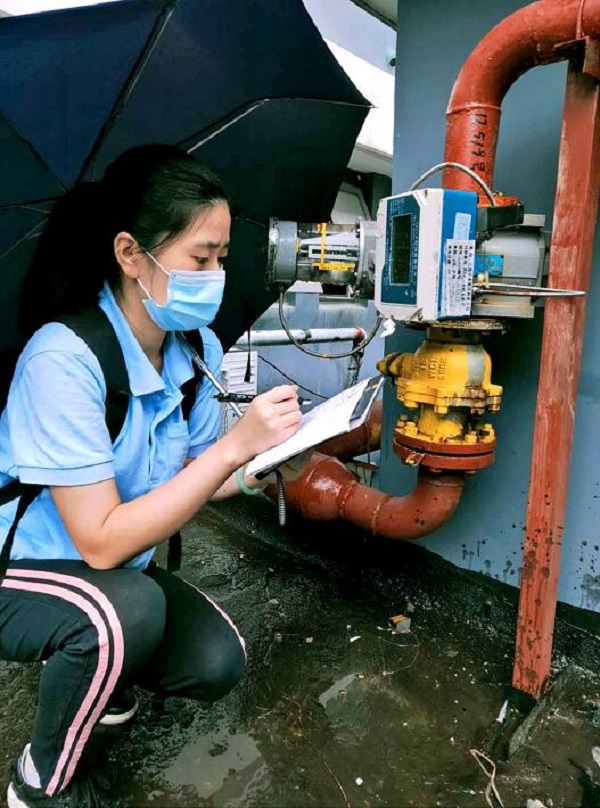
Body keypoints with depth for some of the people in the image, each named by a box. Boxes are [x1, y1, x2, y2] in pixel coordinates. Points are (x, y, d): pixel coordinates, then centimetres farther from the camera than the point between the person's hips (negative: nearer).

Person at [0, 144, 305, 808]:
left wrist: (257, 471, -19)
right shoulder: (63, 356, -31)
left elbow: (188, 476, 1)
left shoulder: (199, 348, -10)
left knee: (216, 665, -10)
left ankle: (95, 670, 22)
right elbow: (103, 542, -31)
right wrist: (236, 444, -35)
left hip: (117, 571, 6)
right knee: (128, 610, -34)